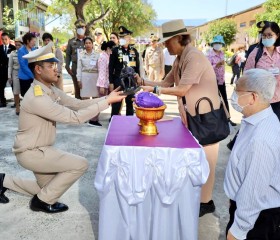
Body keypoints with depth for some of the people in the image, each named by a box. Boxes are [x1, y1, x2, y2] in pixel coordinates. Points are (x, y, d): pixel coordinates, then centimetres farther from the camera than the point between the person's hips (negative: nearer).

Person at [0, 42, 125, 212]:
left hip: (39, 149, 9)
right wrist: (107, 101, -32)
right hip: (31, 152, -9)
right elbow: (75, 117, -34)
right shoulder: (37, 97, -30)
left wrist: (107, 98, -15)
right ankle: (43, 201, 2)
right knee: (80, 164, -15)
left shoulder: (51, 90, -1)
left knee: (47, 188, 23)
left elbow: (78, 104, -4)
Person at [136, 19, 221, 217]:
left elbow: (181, 90, -25)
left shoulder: (194, 57, -21)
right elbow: (166, 83, 11)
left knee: (205, 160, 3)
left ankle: (206, 202, 19)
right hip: (192, 117, 9)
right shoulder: (180, 59, 8)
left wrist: (154, 89, -19)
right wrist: (143, 81, 0)